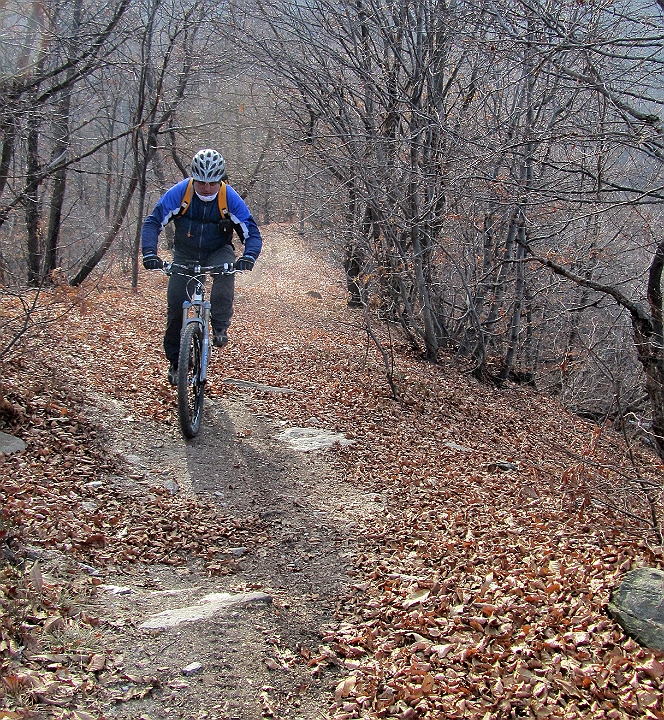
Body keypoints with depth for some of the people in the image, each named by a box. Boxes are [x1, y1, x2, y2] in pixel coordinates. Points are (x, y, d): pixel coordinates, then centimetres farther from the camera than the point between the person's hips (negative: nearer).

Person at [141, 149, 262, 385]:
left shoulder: (230, 199, -20)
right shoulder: (179, 193, -20)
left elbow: (252, 234, -18)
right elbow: (152, 223, -18)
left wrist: (248, 257, -39)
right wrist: (150, 254, -35)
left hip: (218, 251, -1)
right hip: (185, 254, 1)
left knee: (227, 269, -36)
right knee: (175, 306, -7)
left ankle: (220, 327, -23)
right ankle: (175, 361, 10)